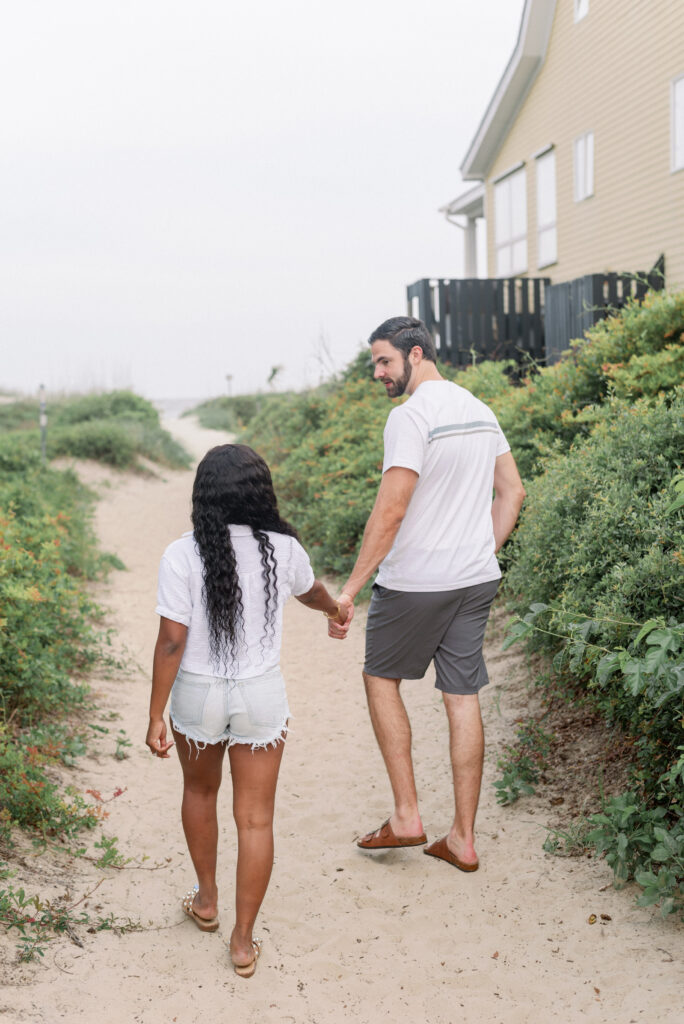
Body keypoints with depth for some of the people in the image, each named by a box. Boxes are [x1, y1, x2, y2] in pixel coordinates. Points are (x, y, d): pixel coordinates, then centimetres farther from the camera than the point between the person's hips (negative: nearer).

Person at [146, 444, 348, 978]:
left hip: (197, 694, 0)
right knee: (255, 818, 9)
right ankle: (243, 940, 17)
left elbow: (172, 641, -16)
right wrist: (336, 610, 39)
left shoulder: (182, 556, -15)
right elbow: (311, 591, 15)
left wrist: (156, 716, -6)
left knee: (200, 792, 26)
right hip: (261, 696, 0)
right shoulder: (283, 549, -7)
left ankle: (206, 900, 41)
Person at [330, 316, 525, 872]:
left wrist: (350, 588, -18)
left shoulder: (412, 415, -15)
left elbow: (390, 511, -21)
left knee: (381, 678, 14)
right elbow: (513, 492, 15)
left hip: (417, 581, -7)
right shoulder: (480, 410, 10)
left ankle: (406, 815, 12)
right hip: (477, 577, 7)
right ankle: (462, 838, 17)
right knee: (463, 697, 10)